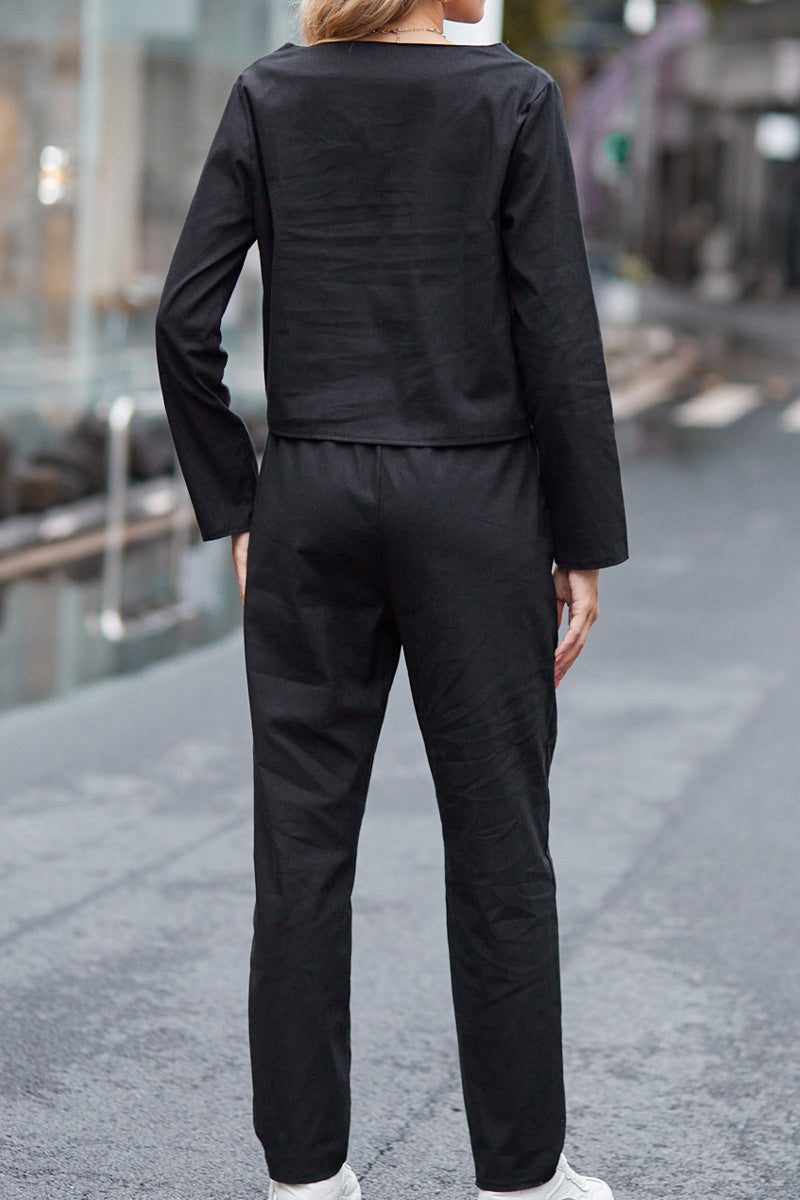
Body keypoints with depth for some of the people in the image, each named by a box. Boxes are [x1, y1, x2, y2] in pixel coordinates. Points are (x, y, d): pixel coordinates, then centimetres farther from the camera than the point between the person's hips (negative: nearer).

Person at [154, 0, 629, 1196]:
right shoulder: (513, 97, -7)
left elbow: (185, 319, -3)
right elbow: (557, 336, -9)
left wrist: (230, 506, 6)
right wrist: (584, 546, -2)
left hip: (312, 500, 3)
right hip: (472, 504, -2)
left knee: (303, 839, 7)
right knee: (498, 839, 7)